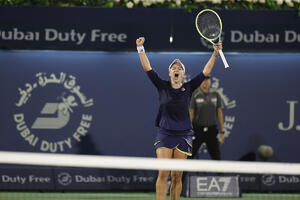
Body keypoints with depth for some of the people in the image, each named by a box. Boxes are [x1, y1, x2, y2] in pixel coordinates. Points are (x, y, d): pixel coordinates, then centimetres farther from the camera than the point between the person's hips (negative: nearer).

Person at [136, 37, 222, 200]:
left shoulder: (188, 88, 7)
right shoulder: (163, 86, 5)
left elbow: (205, 72, 6)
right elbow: (147, 68, 2)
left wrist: (215, 53, 0)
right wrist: (141, 49, -5)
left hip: (183, 136, 1)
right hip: (164, 134, -1)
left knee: (177, 176, 2)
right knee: (163, 174, -10)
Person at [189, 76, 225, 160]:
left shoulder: (215, 95, 4)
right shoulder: (195, 95, -5)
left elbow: (219, 113, 8)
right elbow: (191, 113, -3)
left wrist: (222, 131, 5)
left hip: (212, 129, 2)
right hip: (198, 129, -2)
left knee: (216, 156, 2)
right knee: (189, 156, 0)